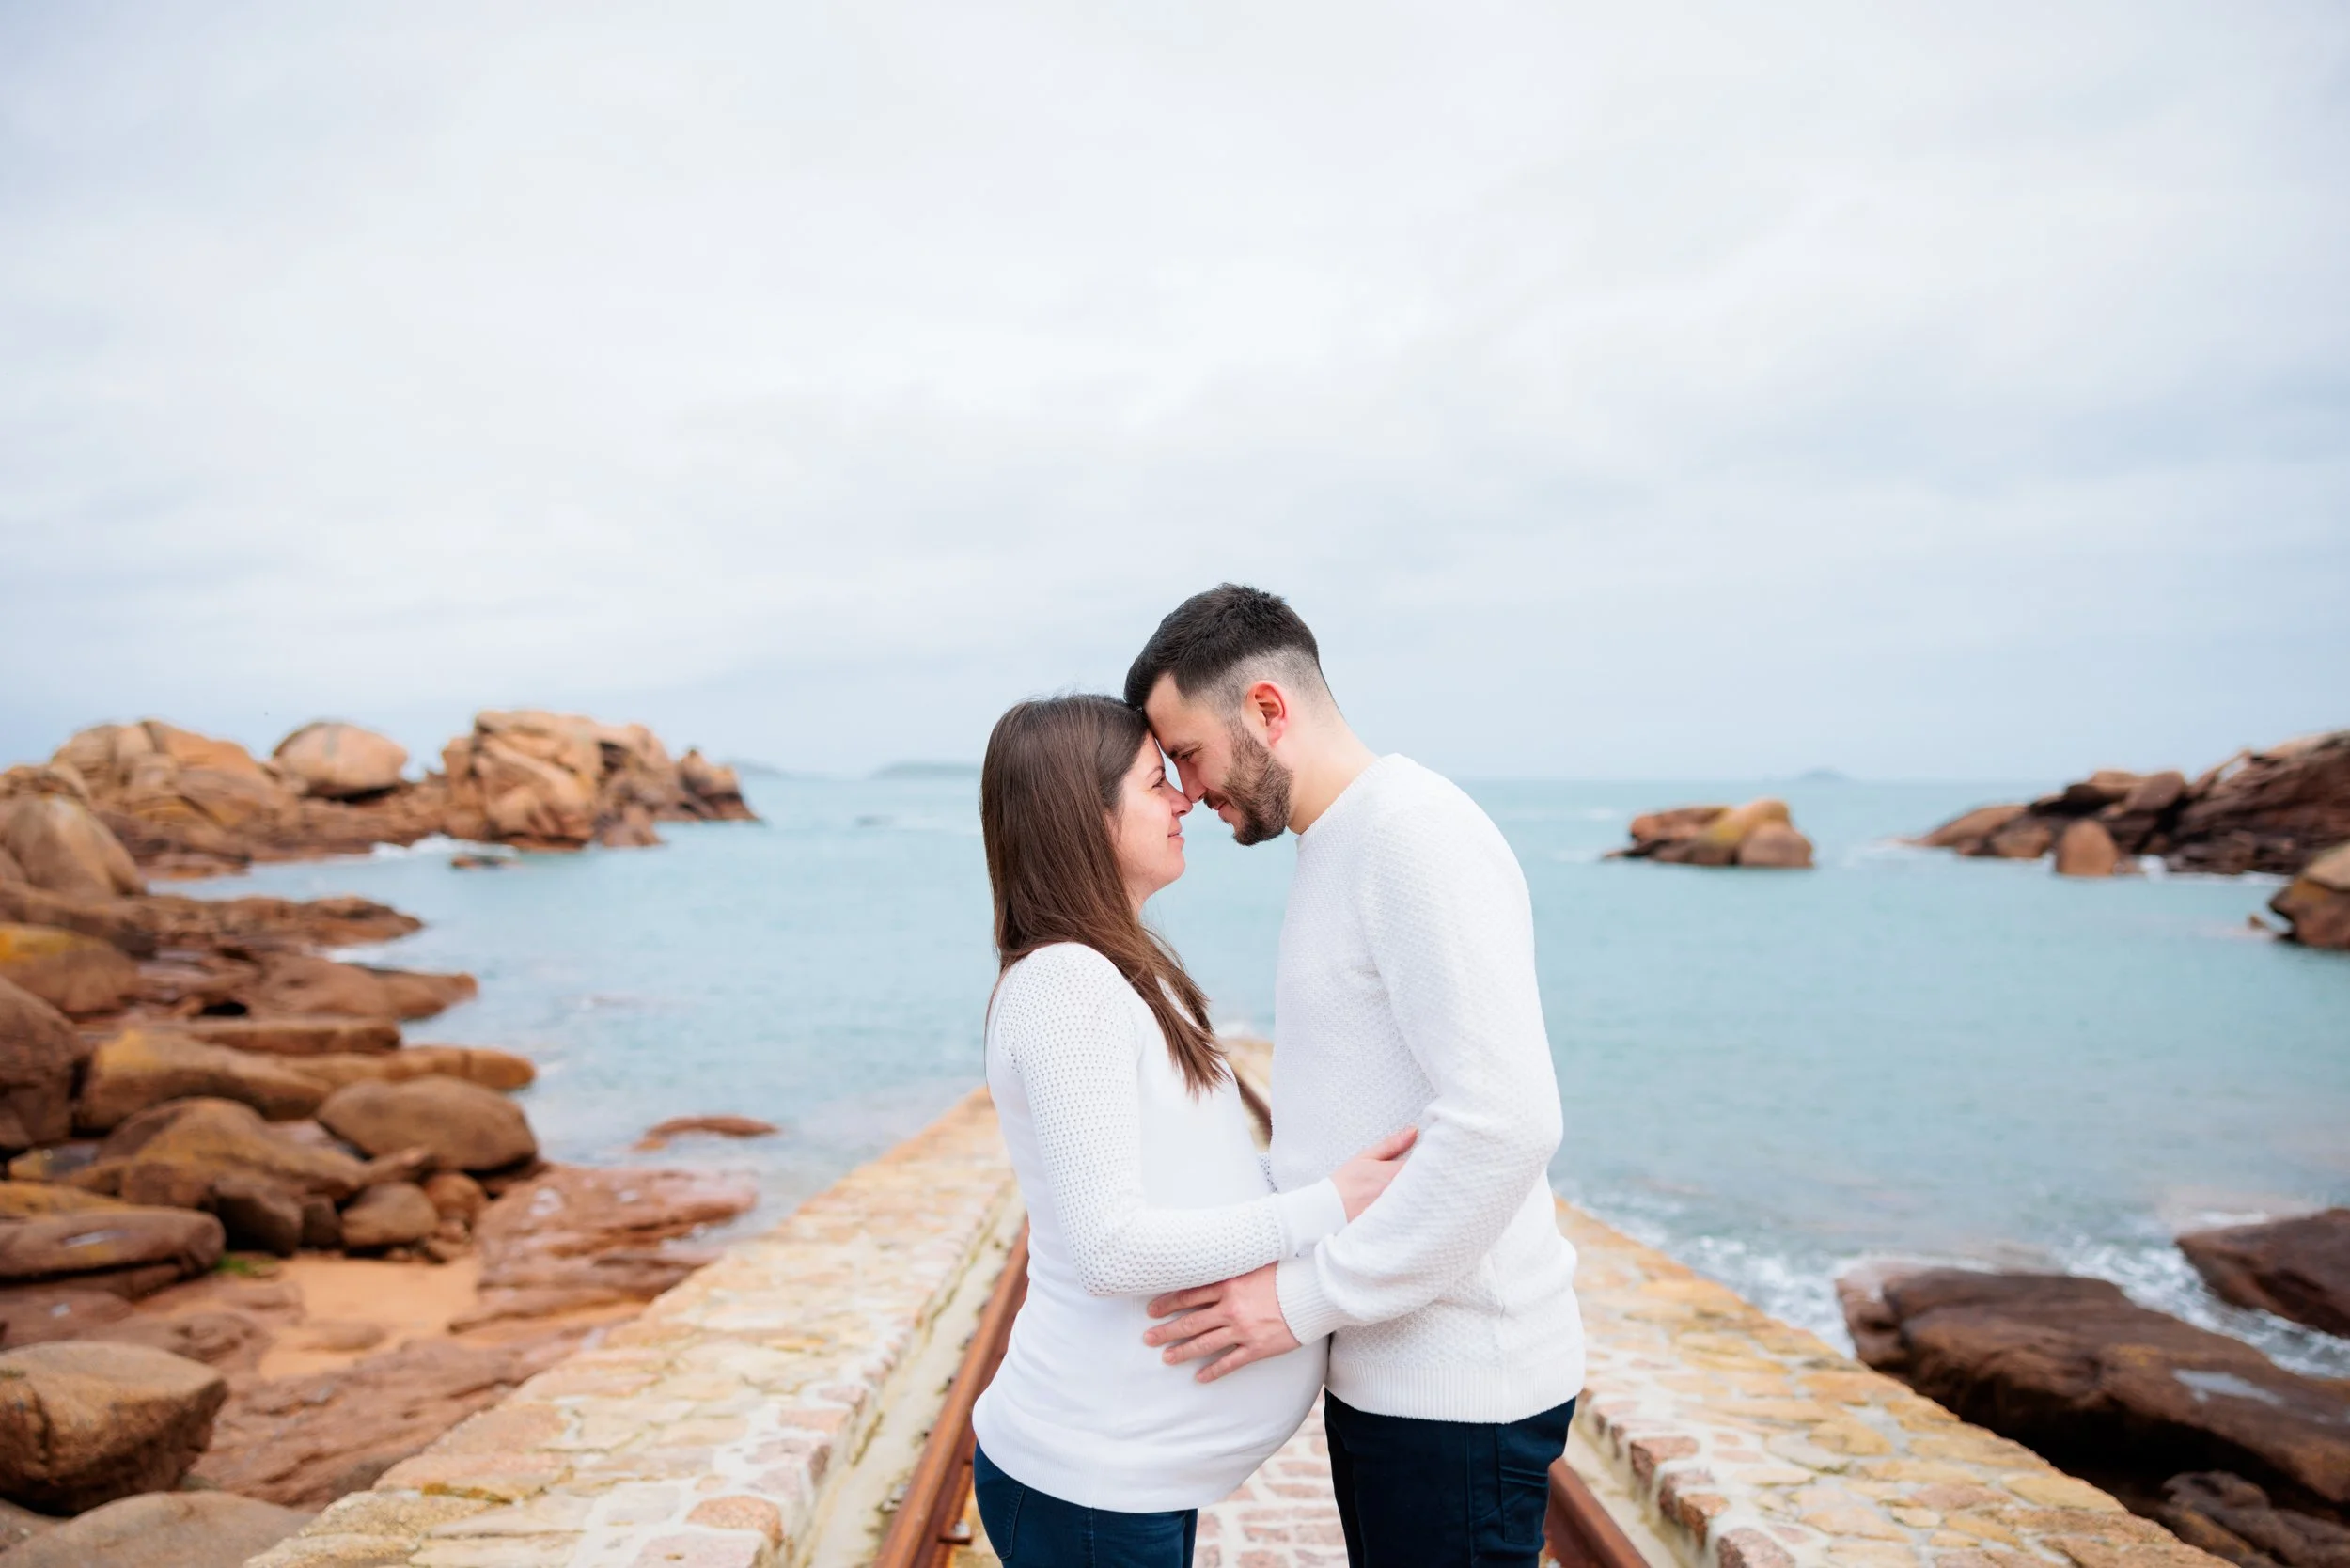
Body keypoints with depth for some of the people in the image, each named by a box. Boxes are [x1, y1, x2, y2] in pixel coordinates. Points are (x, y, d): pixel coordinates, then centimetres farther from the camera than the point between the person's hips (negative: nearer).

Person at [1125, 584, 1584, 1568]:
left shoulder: (1414, 833, -17)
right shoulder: (1339, 850, 13)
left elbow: (1507, 1123, -27)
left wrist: (1308, 1297, -21)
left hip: (1453, 1382, -9)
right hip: (1383, 1366, 9)